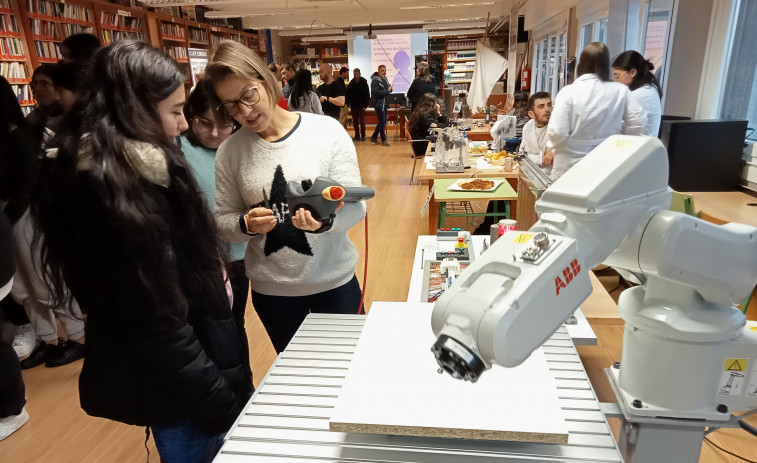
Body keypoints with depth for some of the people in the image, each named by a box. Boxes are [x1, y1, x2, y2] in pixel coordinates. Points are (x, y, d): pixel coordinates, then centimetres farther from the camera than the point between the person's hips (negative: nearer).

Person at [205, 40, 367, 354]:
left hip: (334, 280, -1)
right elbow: (222, 221, 1)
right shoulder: (229, 152, -3)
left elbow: (355, 204, -11)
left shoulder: (327, 130, -10)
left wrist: (326, 220, -31)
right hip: (270, 289, 2)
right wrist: (246, 224, -20)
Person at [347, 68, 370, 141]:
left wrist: (365, 105, -12)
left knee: (362, 121, -1)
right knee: (355, 122, 7)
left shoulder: (364, 83, -5)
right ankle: (357, 135, 14)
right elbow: (348, 94, 7)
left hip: (361, 106, -3)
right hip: (353, 105, 4)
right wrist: (348, 104, -2)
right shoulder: (351, 83, 4)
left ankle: (363, 136, 7)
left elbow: (367, 95, -5)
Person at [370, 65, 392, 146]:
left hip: (385, 104, 9)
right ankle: (383, 140, 3)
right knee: (382, 122, -6)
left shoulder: (385, 79, 14)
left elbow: (388, 90, 20)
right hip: (379, 103, -9)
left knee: (383, 122, 13)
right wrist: (387, 90, -20)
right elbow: (375, 92, -23)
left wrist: (390, 88, -4)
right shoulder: (375, 80, -11)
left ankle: (374, 137, 26)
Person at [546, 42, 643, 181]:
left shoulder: (569, 92, -12)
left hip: (570, 167, -2)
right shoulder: (621, 91, -4)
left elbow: (557, 133, -17)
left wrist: (552, 149, 4)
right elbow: (635, 128, -1)